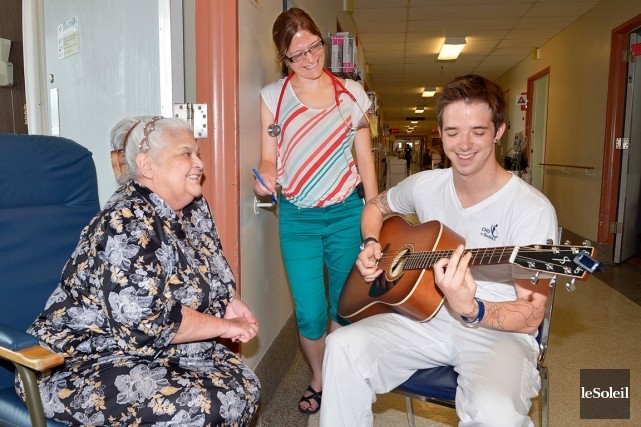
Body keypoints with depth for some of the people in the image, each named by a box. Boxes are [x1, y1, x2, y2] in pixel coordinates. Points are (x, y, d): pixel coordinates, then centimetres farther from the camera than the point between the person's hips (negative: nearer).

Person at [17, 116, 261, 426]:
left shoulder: (193, 208, 2)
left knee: (242, 386, -7)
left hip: (163, 351, 8)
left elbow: (209, 273, 15)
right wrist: (225, 326, -17)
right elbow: (149, 324, -29)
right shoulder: (128, 226, -24)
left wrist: (230, 302, -6)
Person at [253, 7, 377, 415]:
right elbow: (269, 158, 4)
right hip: (297, 218, -1)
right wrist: (267, 177, -20)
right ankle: (318, 380, 29)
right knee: (310, 313, 1)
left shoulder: (351, 93, 5)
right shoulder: (272, 97, 1)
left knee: (345, 306, 10)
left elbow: (365, 157, 8)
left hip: (347, 213, 1)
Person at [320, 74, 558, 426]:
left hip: (498, 330, -3)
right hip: (427, 317, 4)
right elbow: (376, 206, 22)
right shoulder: (424, 186, 1)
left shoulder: (532, 209, -15)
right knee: (343, 346, -20)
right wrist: (371, 246, 1)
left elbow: (531, 317, -14)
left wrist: (470, 310, -34)